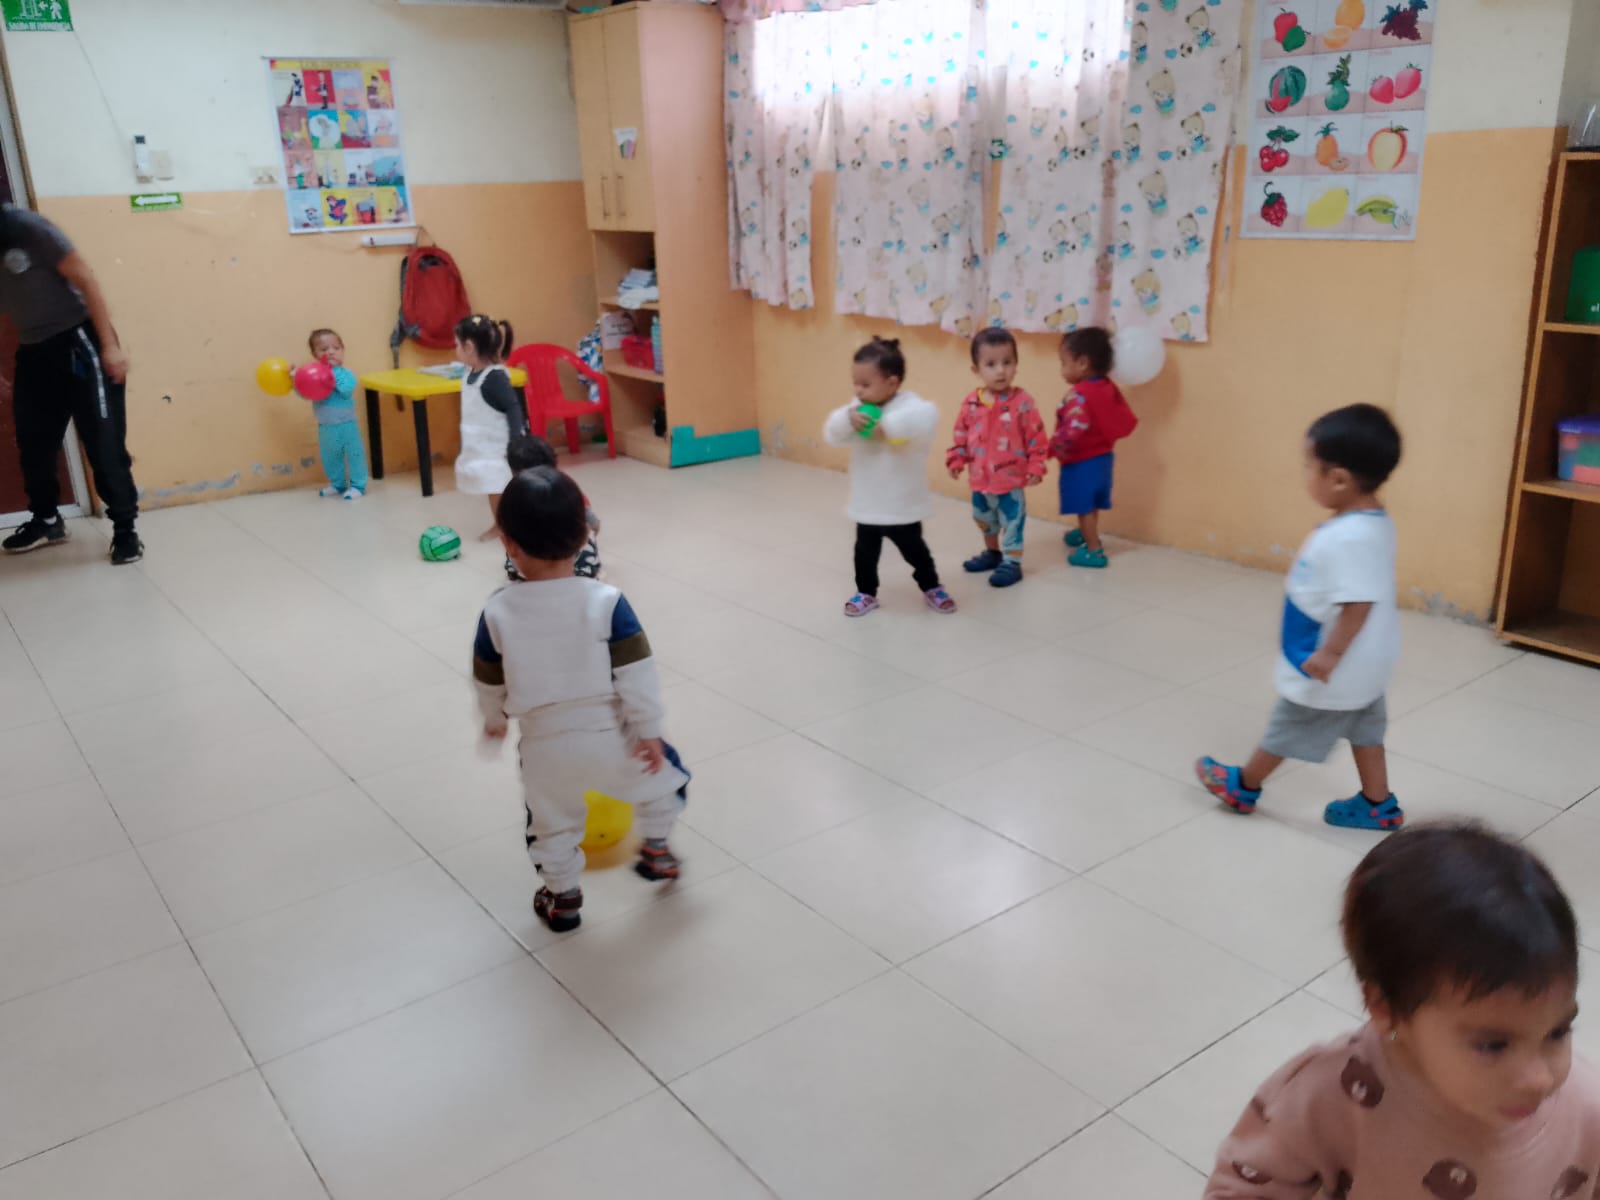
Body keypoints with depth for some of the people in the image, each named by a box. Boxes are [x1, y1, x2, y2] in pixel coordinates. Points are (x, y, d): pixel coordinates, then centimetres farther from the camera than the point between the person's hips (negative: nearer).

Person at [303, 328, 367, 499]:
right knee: (330, 459, 17)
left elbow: (347, 391, -31)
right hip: (325, 427, 5)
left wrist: (334, 372, -26)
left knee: (354, 455, 3)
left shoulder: (346, 374, -13)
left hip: (346, 425, -5)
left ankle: (357, 485, 15)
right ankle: (337, 484, 32)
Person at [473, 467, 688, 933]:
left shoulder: (497, 612, -11)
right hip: (609, 736, -1)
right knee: (664, 772, 28)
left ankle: (563, 897, 39)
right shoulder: (606, 601, -17)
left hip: (544, 745, 2)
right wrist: (647, 731, -3)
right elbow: (637, 675, -16)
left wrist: (493, 719, 23)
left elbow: (489, 683, 3)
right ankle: (656, 850, 39)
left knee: (551, 825, 26)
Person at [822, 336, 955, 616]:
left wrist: (887, 425, -39)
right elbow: (831, 433, -6)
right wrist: (847, 420, -27)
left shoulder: (909, 404, -18)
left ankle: (932, 587, 35)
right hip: (867, 506, 4)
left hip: (903, 506, -4)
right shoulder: (858, 408, -1)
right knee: (865, 552, 15)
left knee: (914, 549, 13)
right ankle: (866, 593, 33)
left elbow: (926, 419, -39)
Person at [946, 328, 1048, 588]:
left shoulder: (1022, 402, -16)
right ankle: (992, 552, 44)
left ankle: (1012, 562, 15)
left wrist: (1035, 467, -14)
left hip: (1011, 480, -5)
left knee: (1011, 521, 2)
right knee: (983, 520, 23)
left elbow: (1037, 438, -11)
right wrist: (956, 460, 2)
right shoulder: (971, 404, -4)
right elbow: (961, 435, 7)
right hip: (980, 479, 5)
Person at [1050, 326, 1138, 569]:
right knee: (1091, 504, 26)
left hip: (1081, 462, -9)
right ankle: (1087, 534, 44)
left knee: (1085, 506, 3)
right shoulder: (1108, 388, 2)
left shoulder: (1078, 395, -24)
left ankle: (1094, 550, 8)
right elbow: (1127, 420, 8)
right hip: (1102, 456, 9)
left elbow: (1074, 430, -34)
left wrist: (1053, 449, -23)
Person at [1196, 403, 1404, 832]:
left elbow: (1359, 603, -34)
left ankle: (1243, 787, 29)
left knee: (1288, 730, 11)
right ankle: (1378, 806, 33)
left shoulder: (1351, 537, -33)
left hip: (1336, 669, -9)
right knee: (1364, 730, 21)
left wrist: (1330, 654, -28)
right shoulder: (1367, 524, 0)